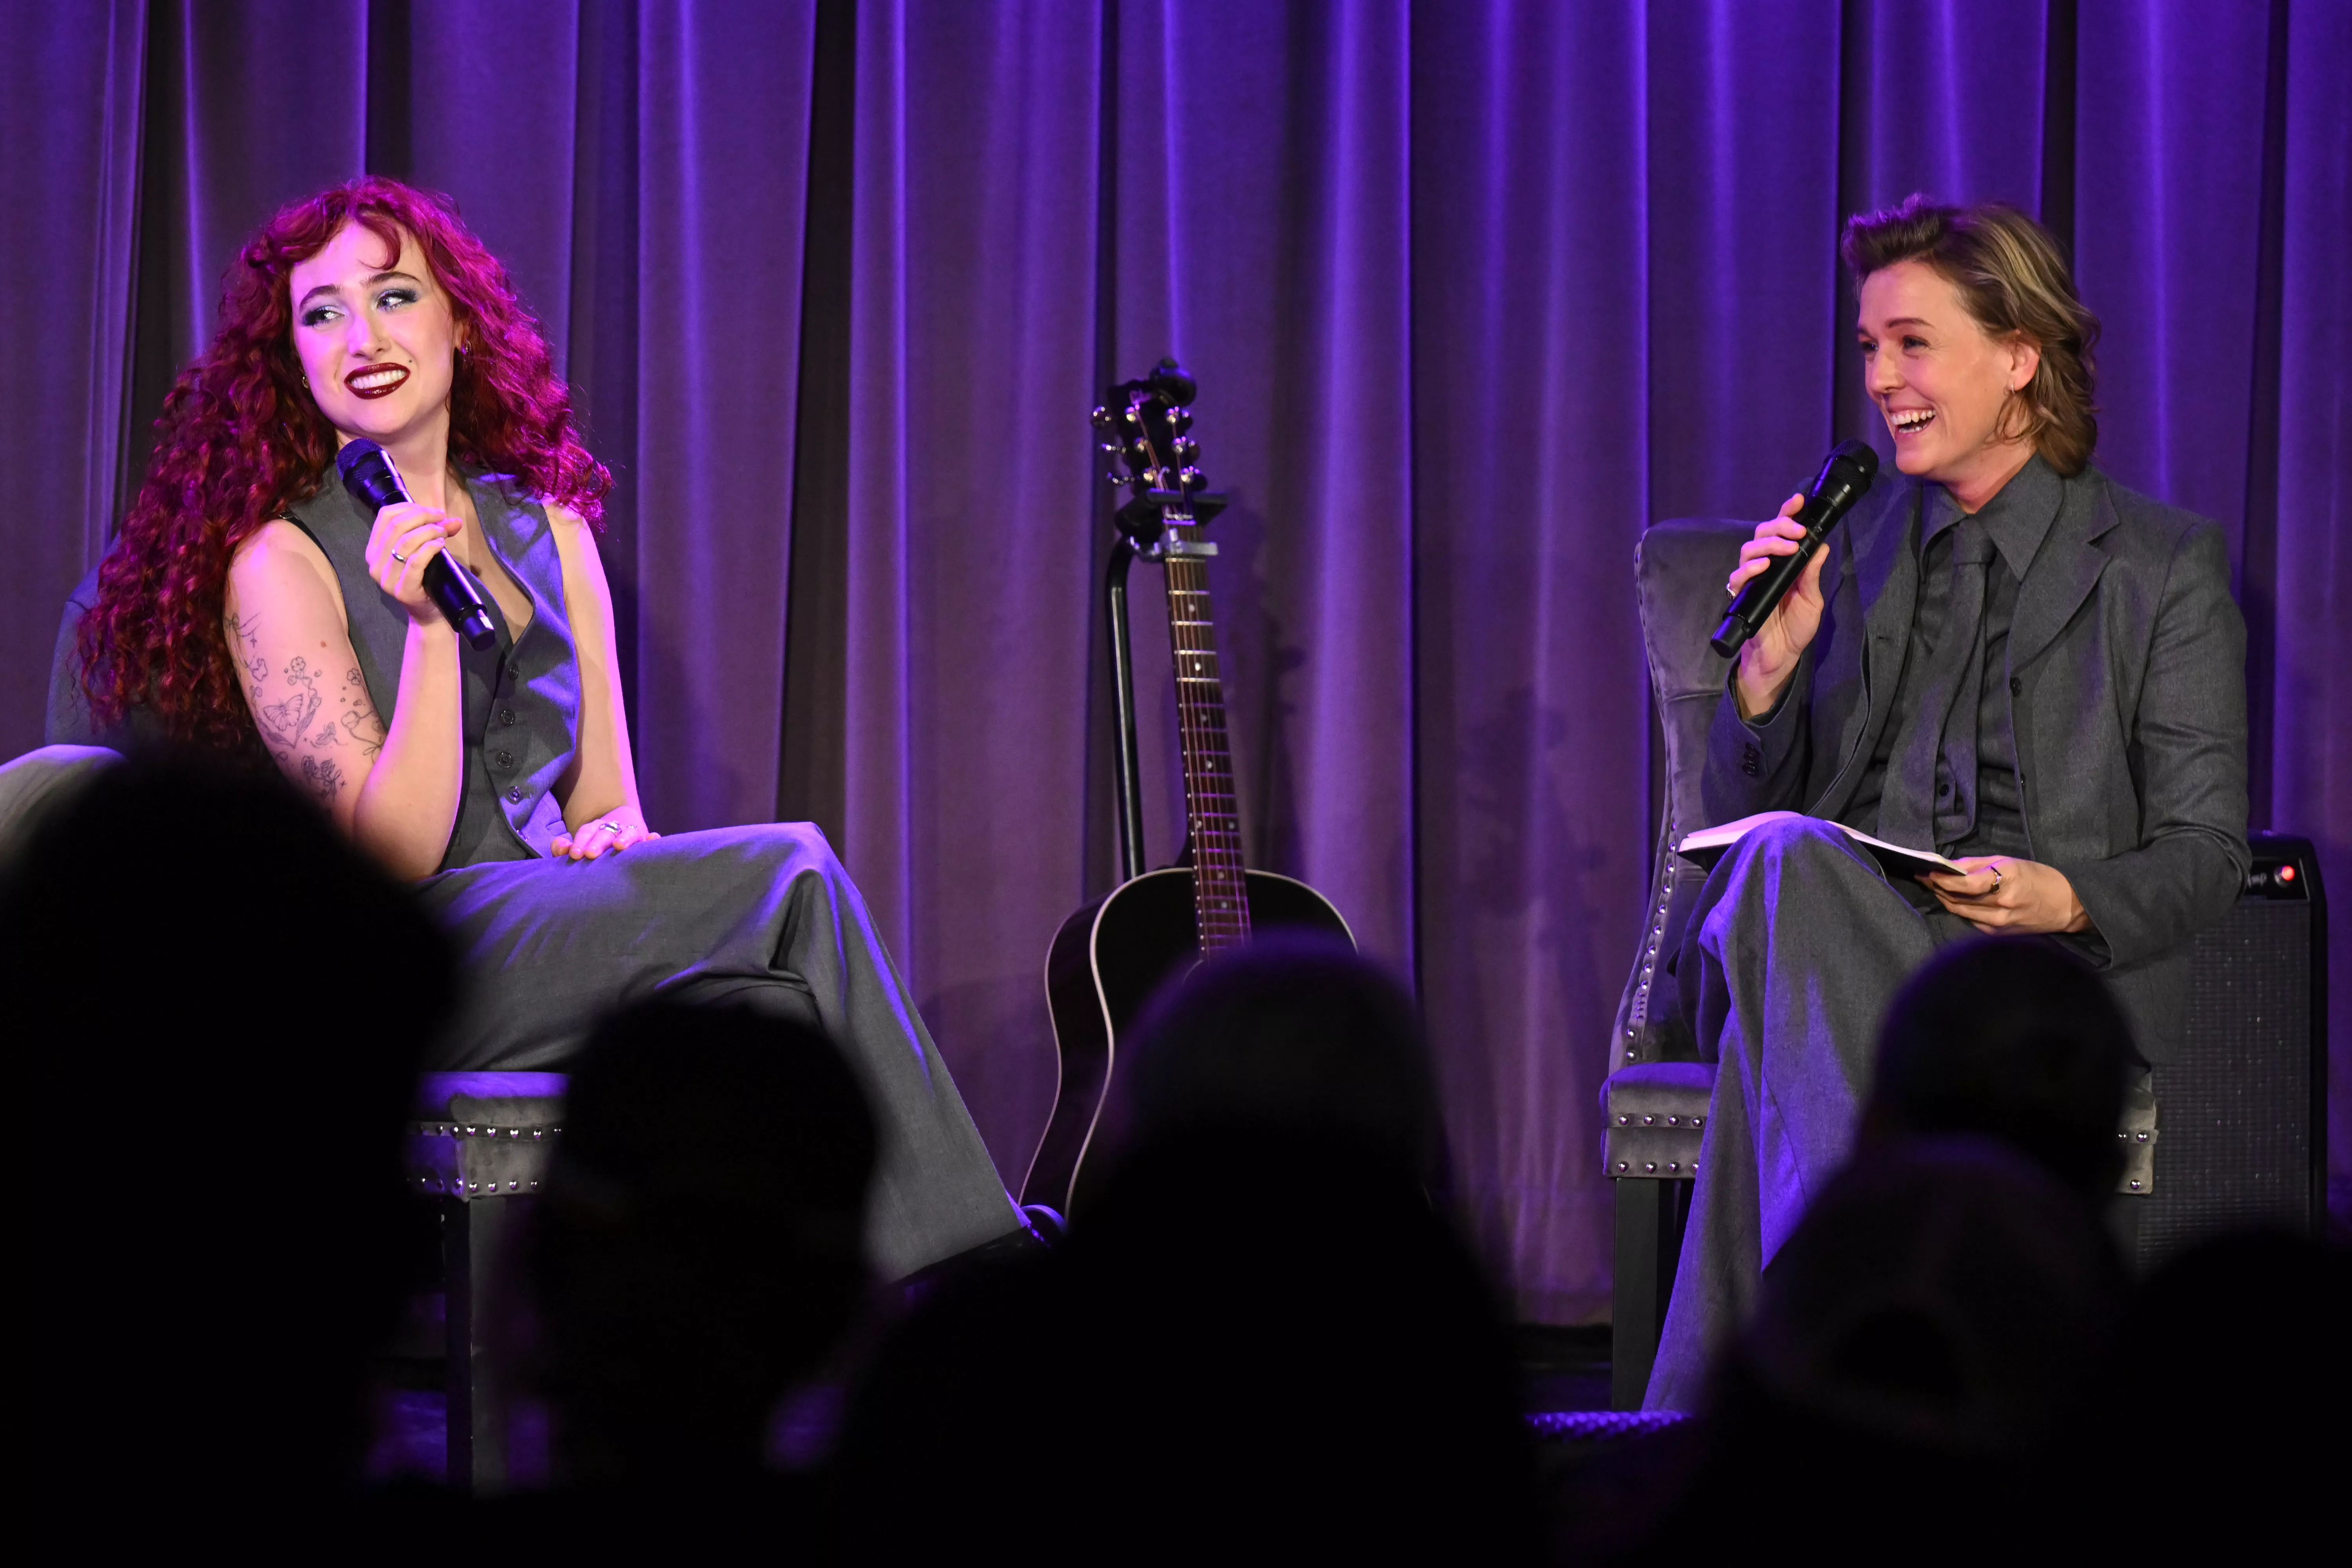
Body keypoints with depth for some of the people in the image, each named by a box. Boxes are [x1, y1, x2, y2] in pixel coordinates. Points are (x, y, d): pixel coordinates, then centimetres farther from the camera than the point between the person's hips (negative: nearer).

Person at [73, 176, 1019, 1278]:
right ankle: (969, 1278, -22)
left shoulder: (546, 533, 16)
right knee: (790, 881, -25)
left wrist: (613, 838, -6)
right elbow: (395, 854, -10)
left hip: (558, 956, 6)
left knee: (771, 1005, -29)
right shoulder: (279, 561, -3)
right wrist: (430, 623, -20)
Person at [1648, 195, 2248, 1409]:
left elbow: (2203, 853, 6)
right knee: (1786, 860, -37)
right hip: (1816, 948, 3)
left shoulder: (2165, 568, 11)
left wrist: (2068, 897, -16)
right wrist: (1773, 658, -1)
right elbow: (1743, 813, 18)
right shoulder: (1835, 544, 21)